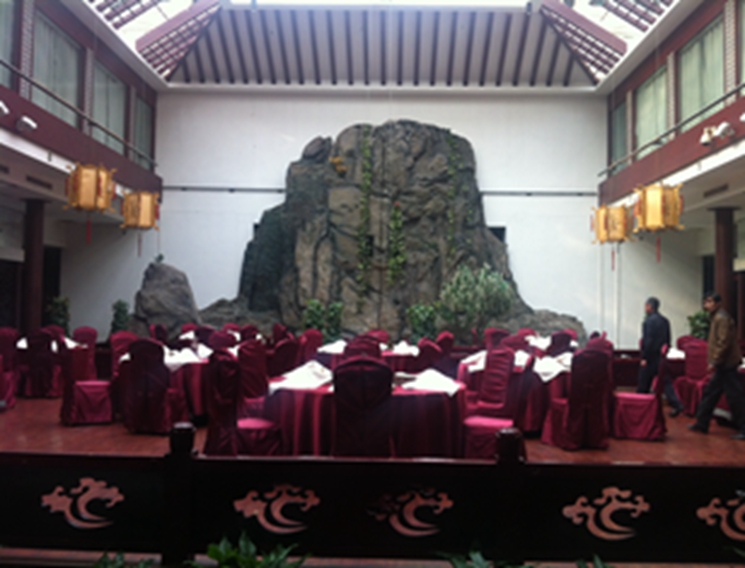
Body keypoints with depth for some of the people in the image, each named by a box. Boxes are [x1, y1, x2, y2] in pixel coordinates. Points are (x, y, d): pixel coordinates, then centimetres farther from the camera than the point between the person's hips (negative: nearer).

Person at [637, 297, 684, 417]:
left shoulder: (650, 320, -16)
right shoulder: (665, 320, 10)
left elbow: (649, 340, -19)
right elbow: (668, 340, 15)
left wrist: (644, 358, -17)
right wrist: (663, 352, 20)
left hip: (651, 356, -7)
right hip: (661, 356, 8)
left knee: (643, 384, 5)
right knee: (665, 381, 7)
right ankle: (677, 405, -4)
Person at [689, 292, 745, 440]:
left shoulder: (722, 318, -15)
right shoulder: (715, 318, 16)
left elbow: (723, 343, -21)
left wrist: (714, 362, -20)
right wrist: (714, 362, 18)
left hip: (726, 364, -11)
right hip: (723, 365, 11)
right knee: (710, 393, 14)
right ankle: (701, 423, 21)